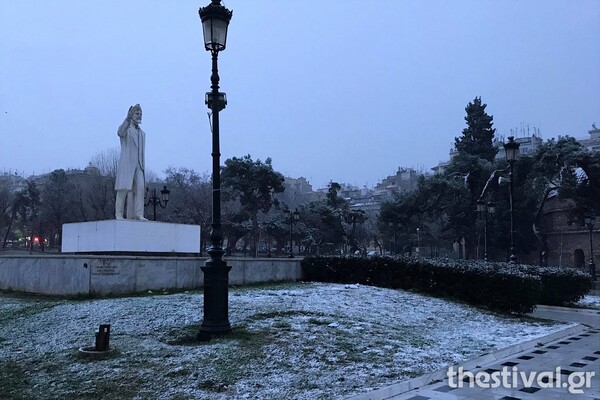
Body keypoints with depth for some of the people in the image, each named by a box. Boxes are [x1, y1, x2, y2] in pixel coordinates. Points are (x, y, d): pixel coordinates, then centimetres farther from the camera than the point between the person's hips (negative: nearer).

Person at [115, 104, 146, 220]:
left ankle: (138, 215, -10)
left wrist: (142, 168, 17)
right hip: (126, 163, -5)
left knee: (140, 188, -8)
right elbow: (120, 132, -27)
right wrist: (128, 119, -45)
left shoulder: (142, 133, 21)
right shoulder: (125, 128, 1)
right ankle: (119, 214, 2)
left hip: (138, 166, 5)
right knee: (124, 189, -7)